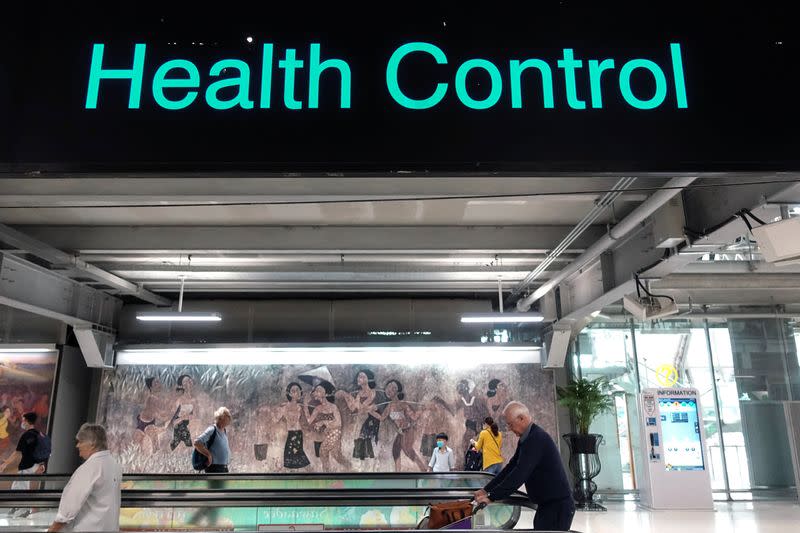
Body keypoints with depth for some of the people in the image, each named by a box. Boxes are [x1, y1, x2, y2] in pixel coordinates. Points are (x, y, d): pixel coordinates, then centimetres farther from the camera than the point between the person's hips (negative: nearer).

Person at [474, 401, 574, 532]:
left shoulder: (536, 439, -22)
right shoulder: (527, 439, 11)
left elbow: (519, 474, -27)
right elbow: (511, 467, 14)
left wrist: (492, 497, -23)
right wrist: (486, 490, 9)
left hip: (558, 505, -10)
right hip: (547, 504, 10)